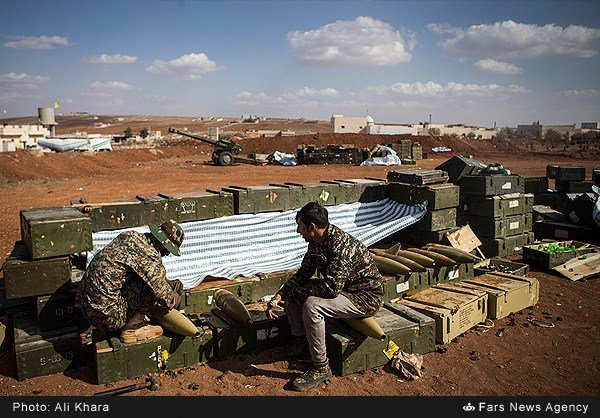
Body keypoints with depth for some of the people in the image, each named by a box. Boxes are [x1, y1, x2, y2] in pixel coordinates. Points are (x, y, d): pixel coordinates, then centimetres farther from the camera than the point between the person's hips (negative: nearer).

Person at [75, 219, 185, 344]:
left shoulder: (130, 235, 9)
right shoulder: (149, 253, -18)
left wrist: (168, 284, 25)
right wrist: (174, 299, 4)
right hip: (107, 316, -9)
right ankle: (133, 328, 0)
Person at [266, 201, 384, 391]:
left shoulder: (341, 245, -30)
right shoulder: (316, 241, -1)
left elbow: (331, 287, -34)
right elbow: (303, 272, 6)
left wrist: (297, 293, -20)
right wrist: (279, 295, -6)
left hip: (365, 297, -10)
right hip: (341, 288, 10)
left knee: (312, 305, -31)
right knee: (293, 291, 9)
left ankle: (321, 368, -16)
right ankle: (299, 342, 22)